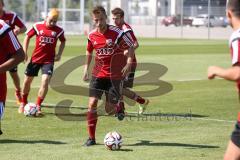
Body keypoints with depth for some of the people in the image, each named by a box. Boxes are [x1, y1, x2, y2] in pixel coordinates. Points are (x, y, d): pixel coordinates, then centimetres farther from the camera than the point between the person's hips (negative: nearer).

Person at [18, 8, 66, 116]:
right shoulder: (37, 26, -6)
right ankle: (23, 103, 33)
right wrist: (24, 52, 1)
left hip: (49, 60, -1)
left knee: (45, 81, -18)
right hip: (35, 58, 1)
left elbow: (63, 42, 15)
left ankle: (38, 106, -8)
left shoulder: (59, 30, -3)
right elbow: (27, 37, 6)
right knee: (27, 81, 10)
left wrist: (59, 54, 2)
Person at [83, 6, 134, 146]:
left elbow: (131, 47, -5)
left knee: (109, 110, -1)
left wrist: (128, 63, -18)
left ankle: (120, 105, 38)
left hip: (115, 75, -3)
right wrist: (86, 68, 13)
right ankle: (91, 138, -3)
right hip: (98, 74, 3)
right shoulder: (92, 36, 0)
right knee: (92, 103, -12)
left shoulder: (116, 33, -13)